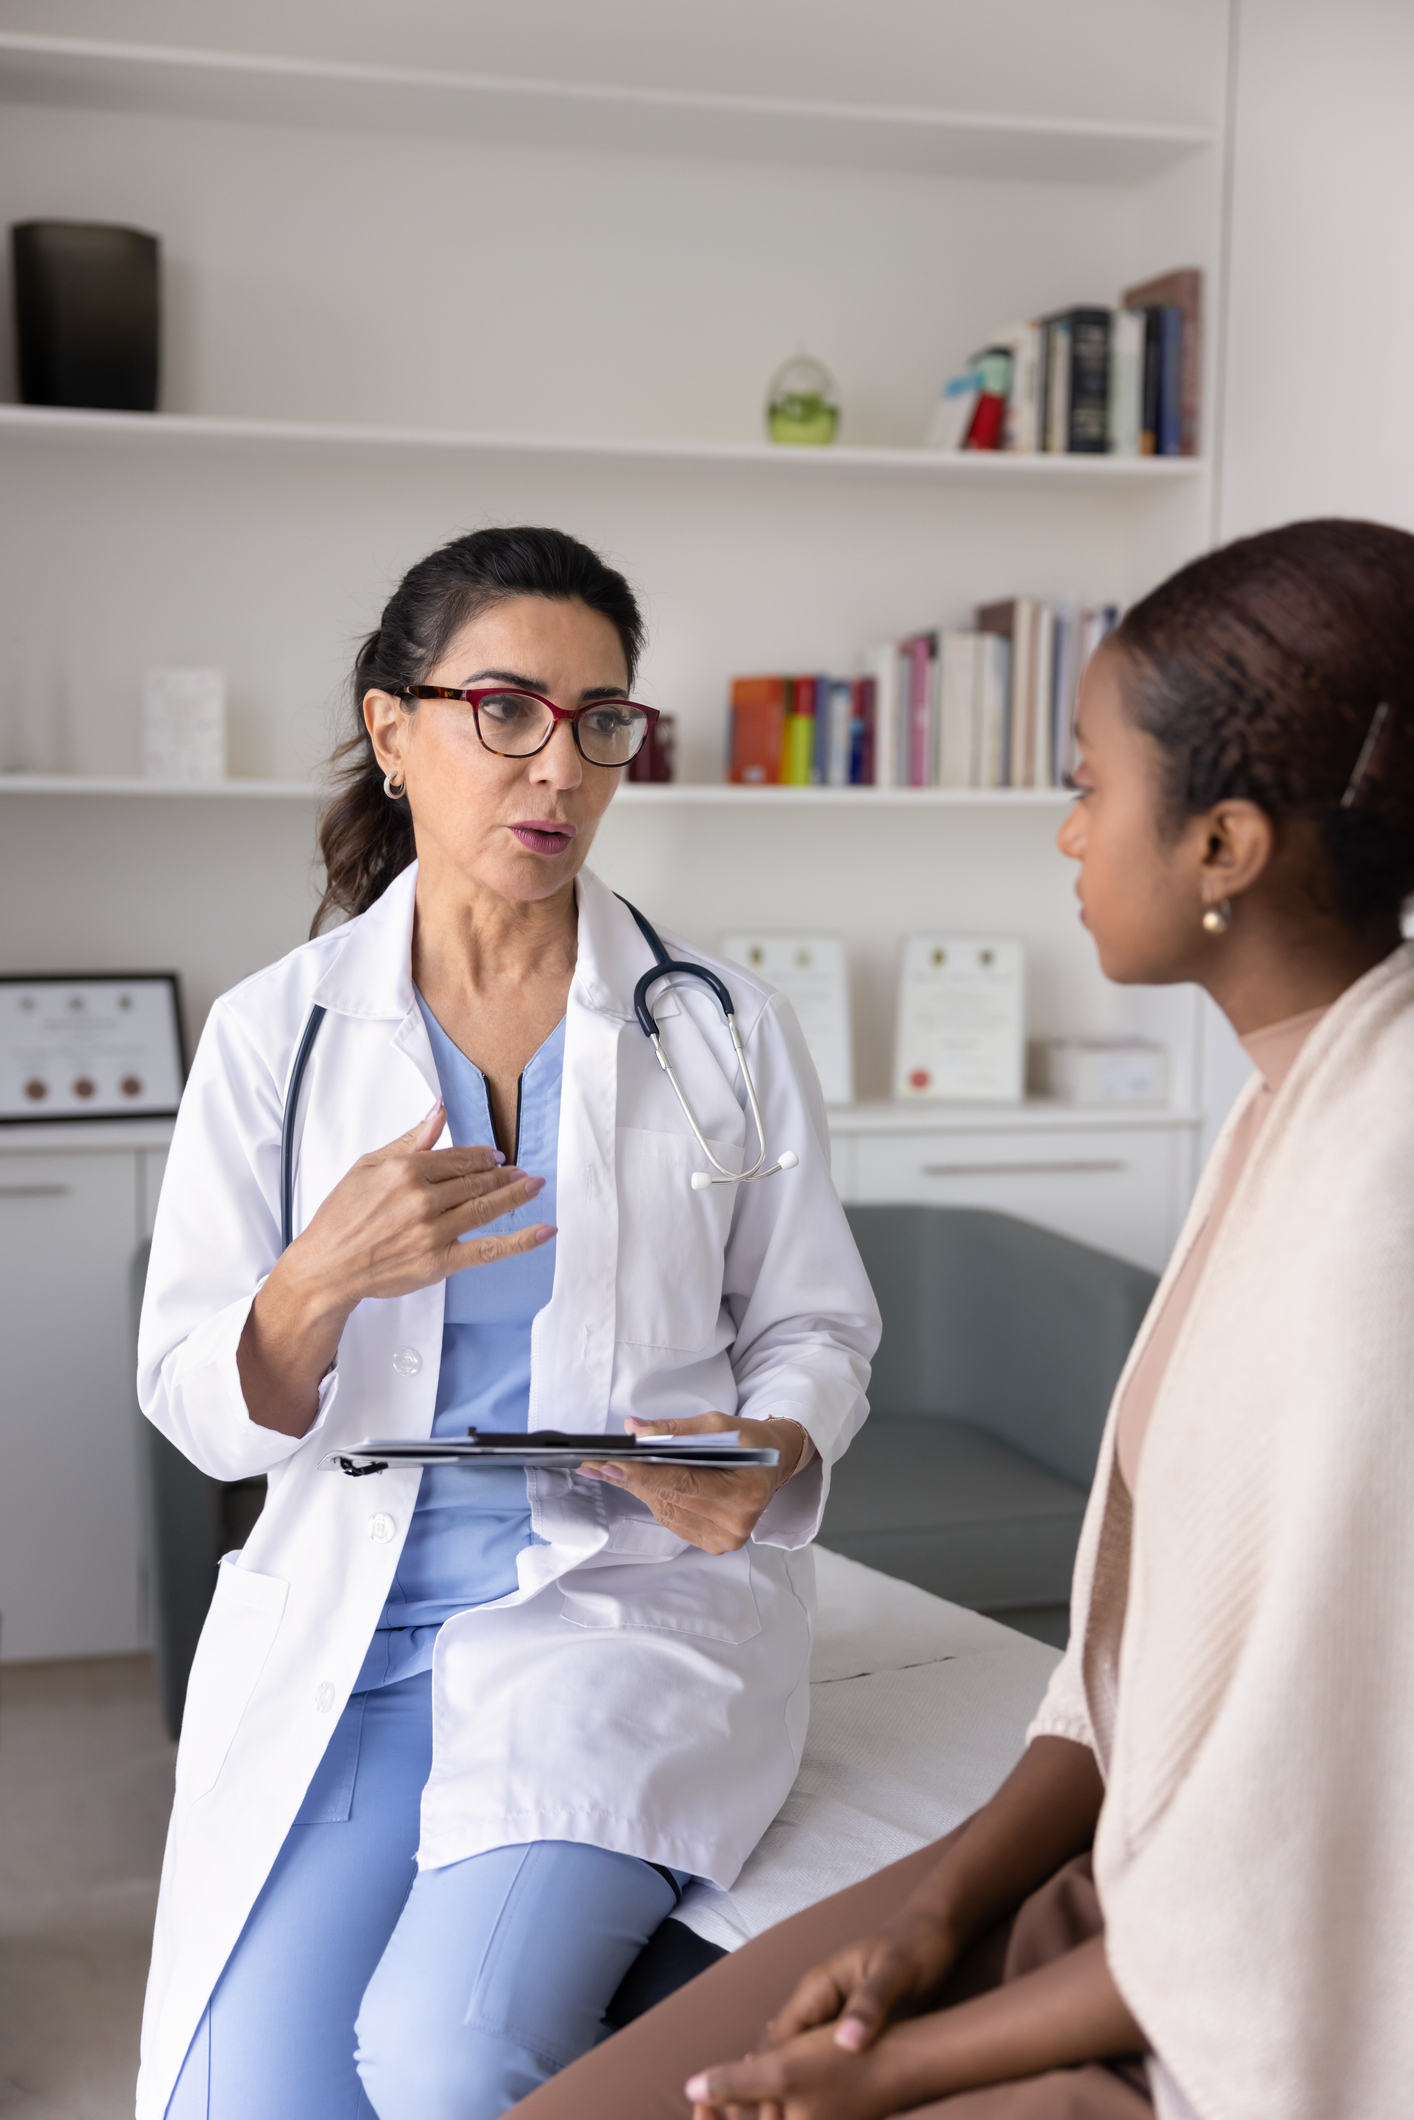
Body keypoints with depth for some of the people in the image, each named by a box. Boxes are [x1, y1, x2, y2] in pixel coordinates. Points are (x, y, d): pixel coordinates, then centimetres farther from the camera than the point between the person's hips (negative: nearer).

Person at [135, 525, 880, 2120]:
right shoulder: (271, 1037, 3)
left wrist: (766, 1456, -13)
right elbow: (199, 1411, 2)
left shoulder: (725, 1033, 3)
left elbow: (816, 1326, 9)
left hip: (630, 1592, -1)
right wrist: (323, 1282, -19)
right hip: (340, 1616, 1)